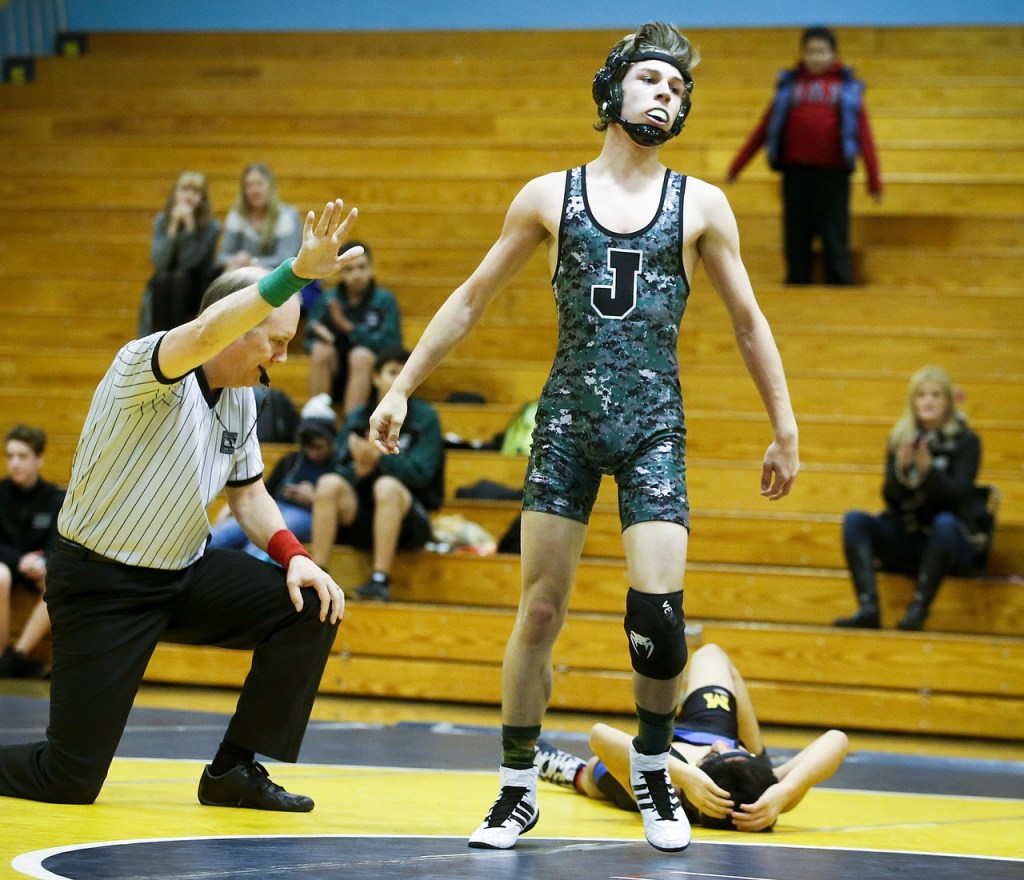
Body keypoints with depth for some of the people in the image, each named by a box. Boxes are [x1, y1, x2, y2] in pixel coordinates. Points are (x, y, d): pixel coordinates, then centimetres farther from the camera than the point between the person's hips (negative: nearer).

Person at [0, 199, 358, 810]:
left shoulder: (243, 398, 3)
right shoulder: (146, 365, -21)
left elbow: (248, 492, 16)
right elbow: (207, 332, -44)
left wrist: (294, 556, -3)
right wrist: (296, 272, -55)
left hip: (187, 574, 7)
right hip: (102, 583, -7)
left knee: (312, 609, -12)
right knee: (70, 781, -11)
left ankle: (234, 771, -1)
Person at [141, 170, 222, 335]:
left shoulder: (211, 226, -11)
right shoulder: (162, 221, -2)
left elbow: (188, 262, -19)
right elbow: (159, 261, -15)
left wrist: (189, 225, -26)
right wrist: (173, 226, -22)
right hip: (164, 289, 2)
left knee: (180, 277, -32)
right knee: (162, 278, -31)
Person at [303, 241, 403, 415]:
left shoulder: (384, 299, -1)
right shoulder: (327, 299, 4)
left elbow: (391, 344, -11)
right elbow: (310, 340, 3)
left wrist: (349, 328, -18)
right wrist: (319, 332, -22)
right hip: (334, 380, 2)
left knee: (361, 355, -31)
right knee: (320, 349, -25)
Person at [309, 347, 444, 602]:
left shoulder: (425, 417, 1)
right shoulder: (357, 419, 11)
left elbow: (421, 472, -11)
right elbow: (343, 470, 3)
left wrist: (377, 459, -23)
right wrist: (359, 469, -20)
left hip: (409, 522, -3)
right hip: (361, 518, 3)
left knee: (387, 485, -34)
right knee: (329, 483, -24)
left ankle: (381, 581, -38)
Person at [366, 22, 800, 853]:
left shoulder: (701, 205, 6)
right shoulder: (550, 197, 6)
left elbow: (749, 323, 11)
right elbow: (471, 300, 12)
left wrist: (785, 430, 8)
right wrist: (402, 387, 7)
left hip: (655, 427, 0)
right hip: (567, 420, 1)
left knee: (658, 611, -13)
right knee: (540, 611, -1)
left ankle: (653, 767, 12)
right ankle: (518, 789, 12)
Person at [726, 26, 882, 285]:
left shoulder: (847, 87, 6)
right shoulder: (789, 85, 11)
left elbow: (863, 133, 2)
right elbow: (764, 128, 12)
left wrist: (874, 178, -4)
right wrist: (737, 165, 9)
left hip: (833, 176, -2)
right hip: (796, 174, 2)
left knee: (835, 245, -1)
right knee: (796, 244, 5)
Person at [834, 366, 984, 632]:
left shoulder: (966, 441, -2)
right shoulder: (900, 439, 7)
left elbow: (957, 494, -13)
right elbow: (890, 498, 1)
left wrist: (927, 469, -29)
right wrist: (901, 468, -19)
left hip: (950, 540, -4)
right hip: (904, 540, 4)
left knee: (945, 522, -36)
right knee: (854, 519, -20)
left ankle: (919, 608, -36)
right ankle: (868, 607, -37)